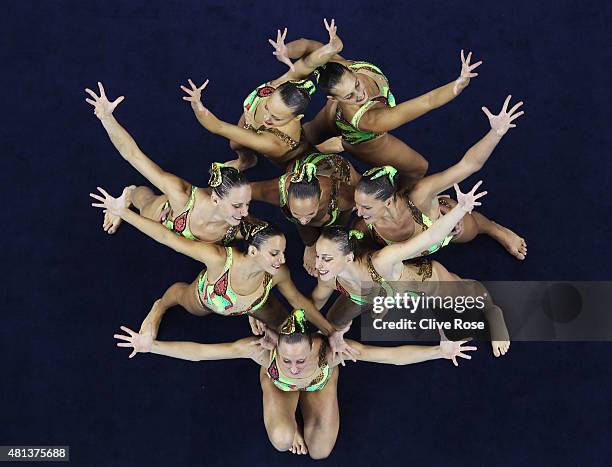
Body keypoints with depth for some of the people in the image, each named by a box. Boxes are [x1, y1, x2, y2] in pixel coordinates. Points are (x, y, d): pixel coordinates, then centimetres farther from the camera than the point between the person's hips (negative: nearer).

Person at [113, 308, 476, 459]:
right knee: (282, 440, -25)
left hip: (321, 383, 1)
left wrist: (441, 352, -47)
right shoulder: (262, 349, -46)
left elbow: (394, 355, -41)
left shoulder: (331, 350, -45)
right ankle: (292, 421, 11)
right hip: (277, 384, -1)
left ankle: (307, 407, 26)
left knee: (320, 452, -1)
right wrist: (153, 346, -52)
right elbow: (199, 352, -44)